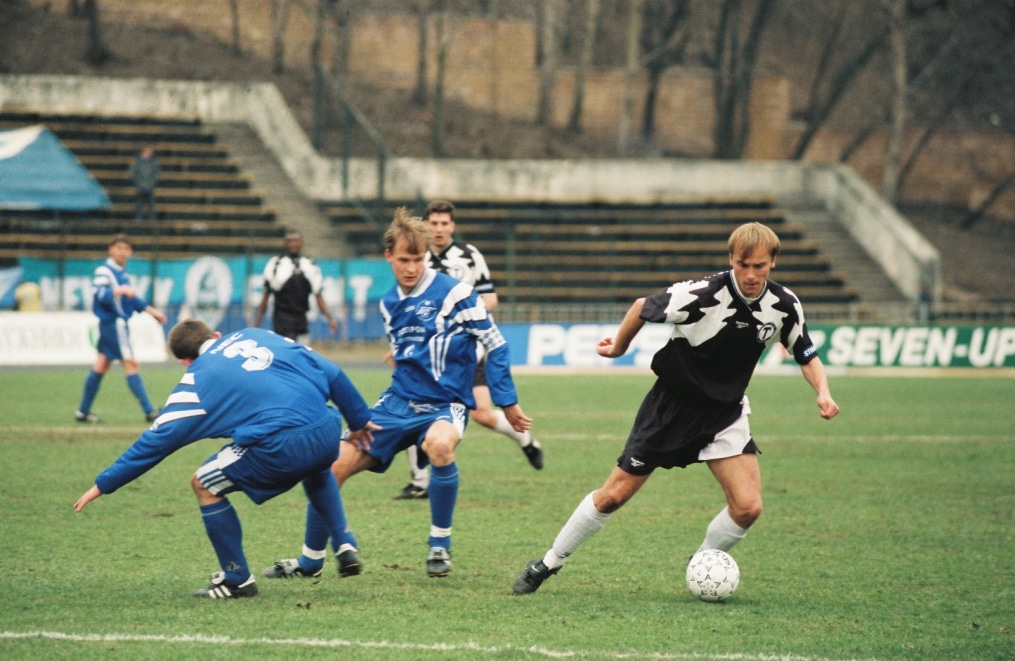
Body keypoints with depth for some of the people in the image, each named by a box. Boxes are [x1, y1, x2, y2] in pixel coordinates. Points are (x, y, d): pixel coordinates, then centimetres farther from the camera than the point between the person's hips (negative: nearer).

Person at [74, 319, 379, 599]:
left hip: (281, 447, -6)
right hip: (327, 432, 6)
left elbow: (158, 439, 8)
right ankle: (345, 546, 33)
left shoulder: (199, 379, 9)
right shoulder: (257, 336, 22)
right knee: (316, 470, 42)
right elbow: (330, 372, 20)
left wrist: (104, 484, 15)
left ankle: (237, 579, 16)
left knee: (205, 485, 14)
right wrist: (359, 419, 32)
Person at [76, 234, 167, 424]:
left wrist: (152, 311, 27)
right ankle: (149, 411, -12)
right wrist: (119, 290, -44)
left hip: (119, 323, 9)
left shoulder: (123, 273, 16)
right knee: (131, 364, -11)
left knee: (101, 365, 11)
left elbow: (133, 298, 26)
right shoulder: (104, 272, -12)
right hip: (113, 323, -9)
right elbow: (101, 295, -28)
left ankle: (83, 412, 16)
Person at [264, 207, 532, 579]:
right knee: (335, 465, -6)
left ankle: (440, 545, -19)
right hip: (399, 401, 6)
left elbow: (494, 344, -6)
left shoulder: (453, 293, -11)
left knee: (439, 444, -41)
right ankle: (310, 560, 14)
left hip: (444, 404, -6)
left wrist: (507, 402, -5)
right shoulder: (389, 303, 8)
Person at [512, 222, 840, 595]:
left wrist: (822, 392, -15)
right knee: (614, 495, 1)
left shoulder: (785, 307, -13)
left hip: (724, 413, 3)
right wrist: (619, 347, 6)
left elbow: (807, 356, 4)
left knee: (747, 507, -14)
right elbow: (643, 308, -10)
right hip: (672, 405, -3)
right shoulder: (702, 295, -26)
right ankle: (549, 564, 21)